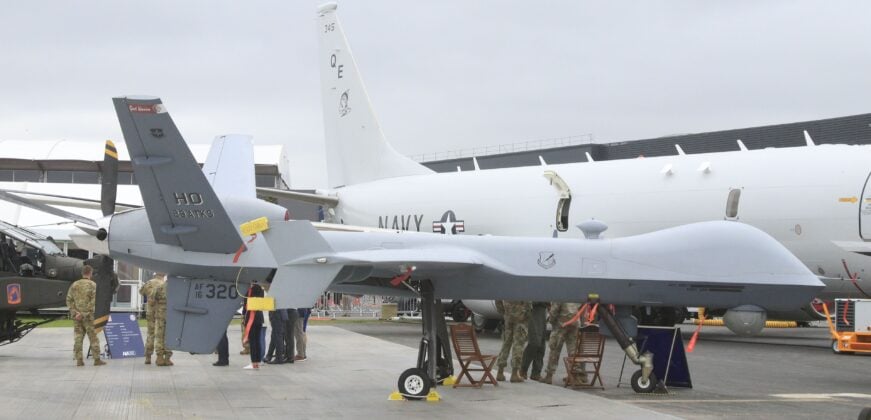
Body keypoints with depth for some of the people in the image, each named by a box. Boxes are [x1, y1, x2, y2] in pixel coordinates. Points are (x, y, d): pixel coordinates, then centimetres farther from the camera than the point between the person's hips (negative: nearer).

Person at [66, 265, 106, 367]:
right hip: (88, 315, -4)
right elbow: (93, 301, -14)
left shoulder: (74, 284, 7)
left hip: (76, 316, 4)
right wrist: (84, 313, -12)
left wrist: (74, 312, -4)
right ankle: (97, 359, 3)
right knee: (93, 337, 2)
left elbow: (69, 300, 1)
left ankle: (79, 360, 4)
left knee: (78, 337, 6)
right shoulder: (92, 285, -5)